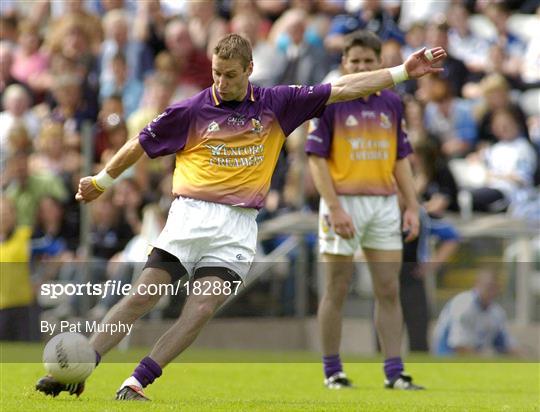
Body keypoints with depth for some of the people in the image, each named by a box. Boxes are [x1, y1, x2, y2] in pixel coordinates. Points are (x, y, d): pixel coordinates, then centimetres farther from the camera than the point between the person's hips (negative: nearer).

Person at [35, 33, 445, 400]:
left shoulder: (275, 104, 6)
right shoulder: (192, 110, 1)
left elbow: (341, 89, 8)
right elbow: (140, 145, 14)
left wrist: (403, 72, 6)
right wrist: (101, 181, 21)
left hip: (238, 226, 1)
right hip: (189, 216, -1)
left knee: (200, 311, -14)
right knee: (141, 298, -10)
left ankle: (135, 383, -14)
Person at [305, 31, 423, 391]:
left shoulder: (392, 103, 9)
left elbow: (401, 159, 14)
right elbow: (316, 159, -8)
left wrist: (412, 206, 6)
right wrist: (335, 207, -17)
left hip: (385, 205, 4)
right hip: (345, 204, -4)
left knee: (389, 290, 2)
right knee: (337, 291, 2)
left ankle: (394, 372, 3)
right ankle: (333, 371, 10)